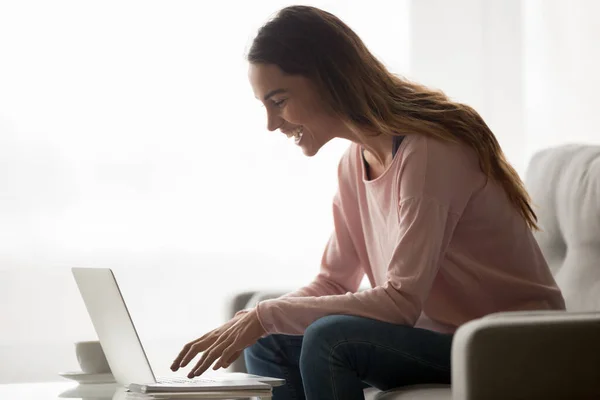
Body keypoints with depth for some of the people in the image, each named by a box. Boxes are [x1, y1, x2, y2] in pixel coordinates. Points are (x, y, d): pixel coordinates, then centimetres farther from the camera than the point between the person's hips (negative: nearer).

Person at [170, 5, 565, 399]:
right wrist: (247, 324, -8)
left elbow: (402, 302, -27)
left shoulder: (428, 151, -22)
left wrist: (266, 316, -25)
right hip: (437, 333, 8)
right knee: (270, 345, -2)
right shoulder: (354, 162, 5)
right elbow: (334, 282, 9)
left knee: (331, 339, -27)